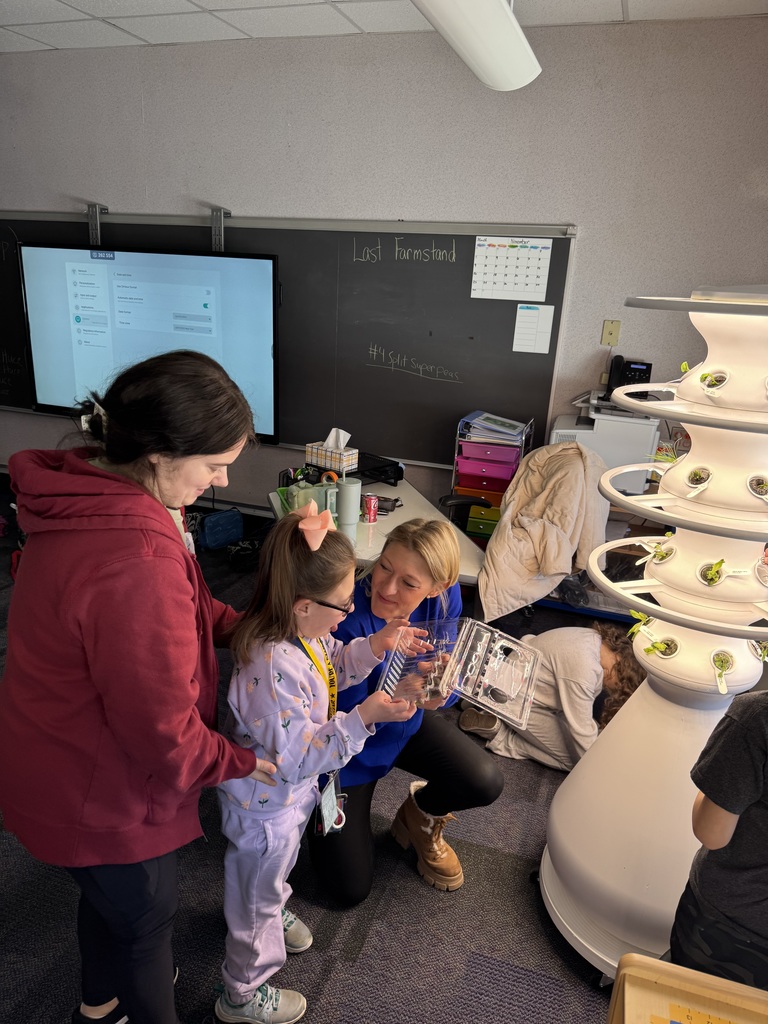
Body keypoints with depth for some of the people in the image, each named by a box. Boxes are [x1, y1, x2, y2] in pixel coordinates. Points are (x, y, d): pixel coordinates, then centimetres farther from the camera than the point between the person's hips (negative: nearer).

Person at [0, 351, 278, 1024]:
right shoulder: (136, 564, -40)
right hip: (100, 794, -9)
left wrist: (244, 625, -3)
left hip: (66, 760, 9)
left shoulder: (90, 494, -8)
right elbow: (163, 734, -30)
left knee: (111, 896, 33)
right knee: (145, 917, 21)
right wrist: (243, 761, -12)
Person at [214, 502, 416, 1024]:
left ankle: (275, 911, 68)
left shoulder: (306, 631, -15)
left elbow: (331, 670, 4)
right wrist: (363, 718, -38)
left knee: (277, 868, 37)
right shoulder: (273, 669, -42)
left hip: (292, 790, 8)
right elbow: (299, 756, -34)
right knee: (257, 893, 20)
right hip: (265, 806, -8)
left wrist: (373, 648, -11)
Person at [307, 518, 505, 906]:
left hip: (405, 723, 4)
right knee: (350, 889, -1)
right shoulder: (349, 620, -37)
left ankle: (419, 818, 14)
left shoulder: (444, 598, -23)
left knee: (485, 783, -21)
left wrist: (438, 691, -38)